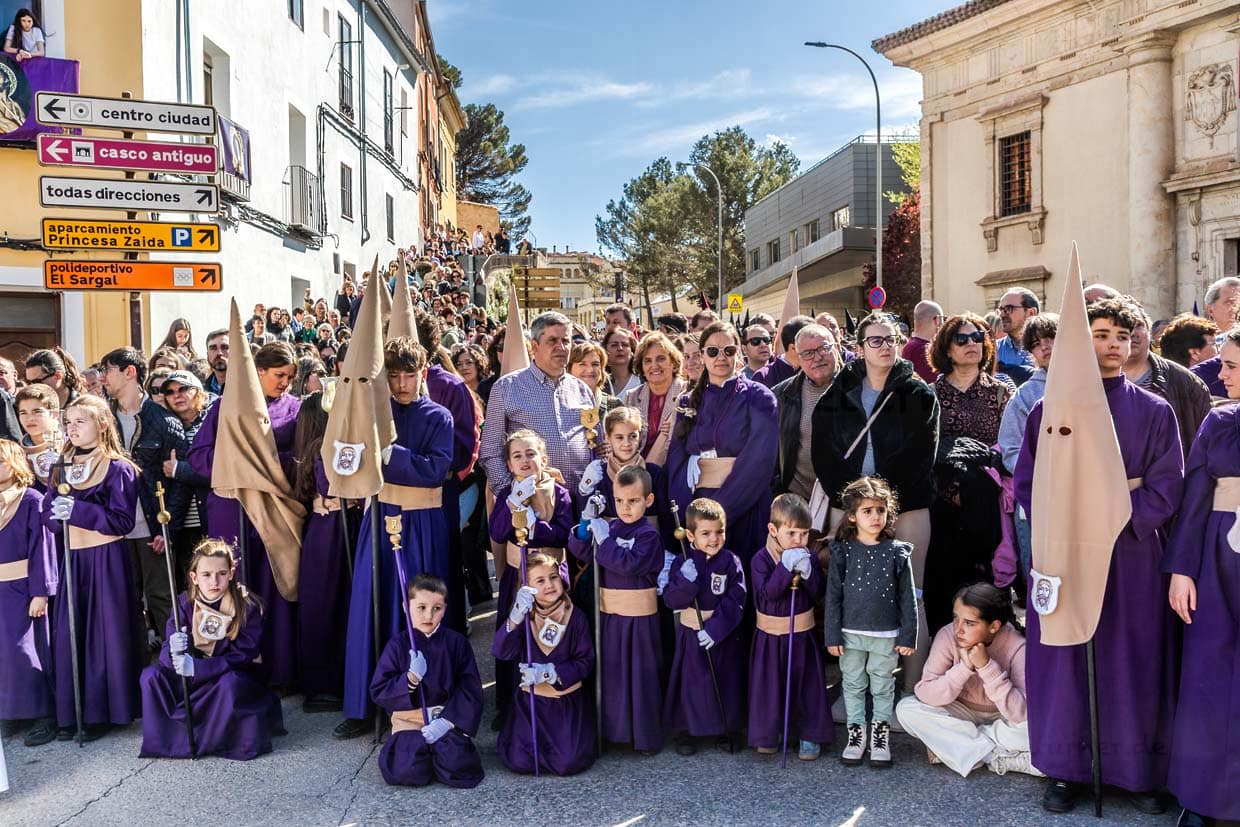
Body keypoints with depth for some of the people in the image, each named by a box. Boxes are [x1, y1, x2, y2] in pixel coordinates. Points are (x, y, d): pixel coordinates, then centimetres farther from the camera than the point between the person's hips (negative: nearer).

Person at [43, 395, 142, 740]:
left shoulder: (119, 469, -7)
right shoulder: (61, 468, 10)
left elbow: (122, 521, -12)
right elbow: (47, 515, 8)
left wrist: (77, 510, -20)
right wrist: (57, 511, -14)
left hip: (106, 561, -5)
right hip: (70, 560, 5)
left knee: (106, 633, 1)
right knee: (68, 634, 5)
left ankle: (102, 711, 11)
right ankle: (71, 711, 16)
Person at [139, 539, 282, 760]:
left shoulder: (247, 605, -18)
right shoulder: (184, 603, -8)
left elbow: (243, 656, -22)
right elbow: (166, 654, -12)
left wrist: (197, 667, -33)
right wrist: (174, 652, -38)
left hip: (237, 676, -4)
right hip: (195, 677, 4)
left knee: (230, 683, -36)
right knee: (151, 675, -15)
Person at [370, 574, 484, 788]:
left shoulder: (456, 642, -1)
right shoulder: (398, 644, -2)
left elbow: (470, 689, -2)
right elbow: (378, 692, -5)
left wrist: (447, 721, -14)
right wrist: (411, 678, -22)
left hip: (447, 717, 0)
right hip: (409, 720, 0)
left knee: (461, 770, -23)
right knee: (406, 771, -24)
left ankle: (437, 751, 11)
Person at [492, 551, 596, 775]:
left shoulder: (575, 617, -6)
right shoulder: (525, 616, -4)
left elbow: (585, 662, -7)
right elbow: (501, 652, -19)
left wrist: (549, 673, -21)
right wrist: (515, 618, -36)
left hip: (568, 700, -1)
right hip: (530, 700, 1)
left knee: (568, 763, -17)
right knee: (520, 762, -13)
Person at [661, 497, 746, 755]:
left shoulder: (731, 562, -8)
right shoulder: (683, 564, -7)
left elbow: (735, 601, -12)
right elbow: (671, 600, -11)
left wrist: (715, 629, -20)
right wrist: (685, 580, -28)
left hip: (724, 634, 0)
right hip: (691, 633, 0)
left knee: (727, 682, 11)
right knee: (691, 681, 7)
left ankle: (728, 729, 30)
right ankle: (684, 731, 24)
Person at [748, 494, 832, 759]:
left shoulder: (806, 557, -2)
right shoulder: (761, 559, -13)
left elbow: (818, 594, -7)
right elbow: (767, 593, -24)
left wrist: (808, 571, -23)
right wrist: (786, 567, -31)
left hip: (802, 634, 2)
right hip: (771, 635, -2)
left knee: (807, 685, 8)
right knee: (770, 685, 7)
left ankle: (811, 735, 22)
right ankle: (768, 734, 23)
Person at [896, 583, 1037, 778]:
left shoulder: (1017, 647, -23)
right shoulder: (948, 636, -19)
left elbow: (1022, 714, -31)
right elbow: (924, 694, -24)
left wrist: (986, 667, -38)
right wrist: (964, 667, -37)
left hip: (1002, 719, -2)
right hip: (962, 715, 3)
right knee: (906, 708, -23)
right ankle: (998, 757, -19)